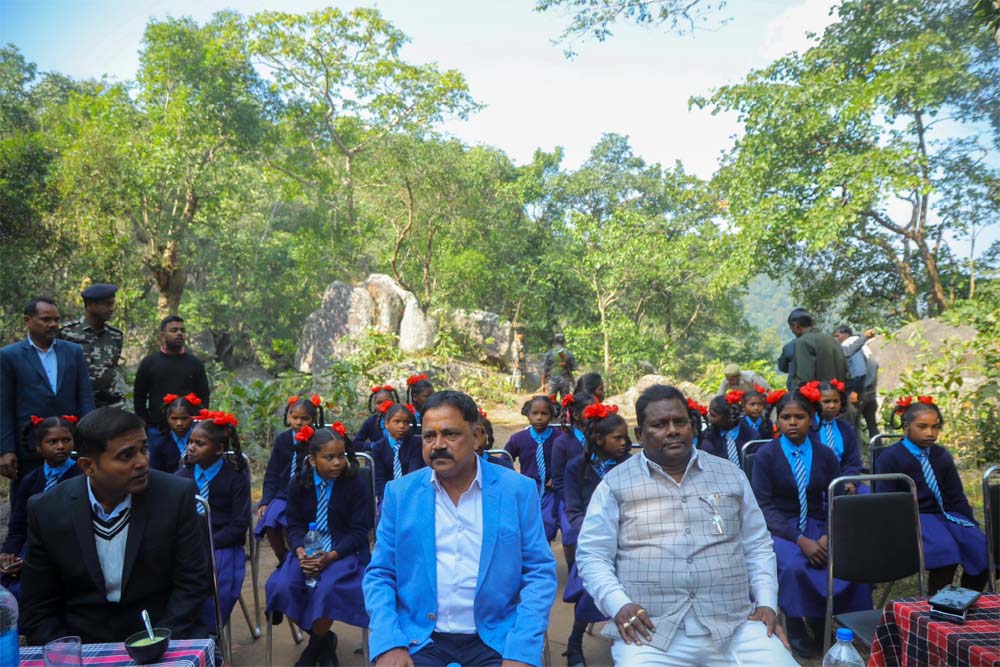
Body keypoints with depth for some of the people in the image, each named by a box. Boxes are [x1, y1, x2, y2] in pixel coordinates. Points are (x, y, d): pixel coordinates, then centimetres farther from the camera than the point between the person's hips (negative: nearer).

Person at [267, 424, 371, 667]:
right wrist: (300, 551, -18)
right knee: (282, 587, -23)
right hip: (309, 551, 4)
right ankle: (323, 639, 5)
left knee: (327, 590, -32)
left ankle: (316, 646, 3)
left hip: (344, 552, -4)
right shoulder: (299, 485, 2)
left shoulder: (356, 485, -8)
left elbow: (359, 531, -8)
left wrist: (331, 556, -22)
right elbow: (294, 525, 4)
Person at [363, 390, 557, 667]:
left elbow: (540, 573, -2)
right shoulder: (400, 493, 3)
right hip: (418, 640, 1)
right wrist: (389, 644, -10)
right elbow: (380, 575, 5)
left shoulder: (518, 490, -1)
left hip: (496, 641, -1)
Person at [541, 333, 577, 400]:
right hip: (565, 381, 1)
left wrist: (543, 383, 2)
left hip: (552, 381, -1)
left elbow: (544, 369, -3)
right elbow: (574, 367, 3)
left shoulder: (549, 353, -2)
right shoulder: (569, 353, 0)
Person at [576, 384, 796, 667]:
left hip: (736, 627, 3)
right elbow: (592, 556, 3)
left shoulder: (730, 474, 14)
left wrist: (767, 602, 5)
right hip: (651, 633, -3)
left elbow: (758, 546, 18)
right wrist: (619, 605, -12)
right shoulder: (615, 484, 4)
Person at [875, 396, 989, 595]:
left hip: (943, 514, 6)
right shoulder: (889, 458, -4)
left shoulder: (942, 456, 12)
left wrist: (972, 524, 6)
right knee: (945, 549, -31)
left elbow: (957, 497, 17)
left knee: (980, 546, -17)